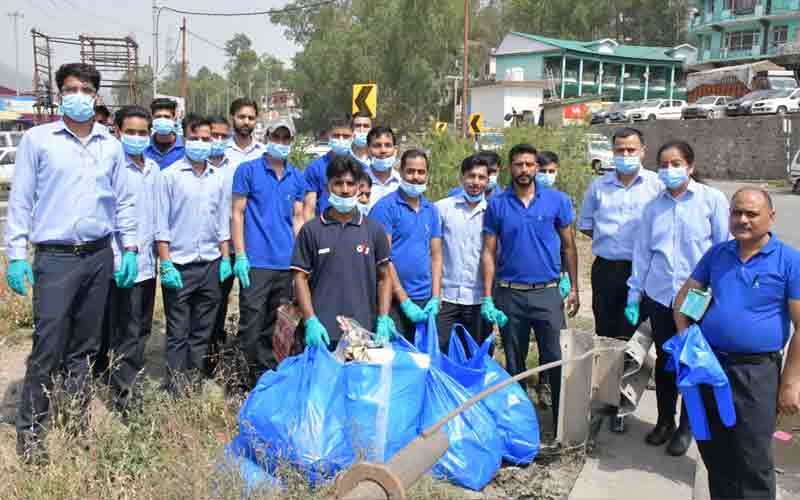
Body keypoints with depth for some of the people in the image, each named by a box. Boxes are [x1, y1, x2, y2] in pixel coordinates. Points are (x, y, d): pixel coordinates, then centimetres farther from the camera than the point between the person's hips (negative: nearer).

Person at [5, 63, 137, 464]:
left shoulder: (111, 145, 9)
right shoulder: (37, 139, 0)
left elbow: (124, 200, 13)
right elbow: (20, 200, -1)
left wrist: (130, 247, 6)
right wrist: (15, 255, -7)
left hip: (100, 256, 3)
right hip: (55, 257, -3)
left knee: (85, 347, 12)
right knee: (48, 347, -4)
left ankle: (78, 422, 24)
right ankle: (30, 431, 10)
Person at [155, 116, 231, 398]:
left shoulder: (218, 177, 10)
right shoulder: (170, 176, -2)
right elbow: (161, 224, -5)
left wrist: (225, 258, 8)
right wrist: (166, 264, -10)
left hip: (211, 264, 4)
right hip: (180, 265, -4)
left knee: (203, 331, 10)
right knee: (178, 333, 2)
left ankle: (195, 381, 21)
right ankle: (177, 389, 11)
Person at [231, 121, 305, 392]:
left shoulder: (297, 177, 13)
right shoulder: (248, 170, 1)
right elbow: (237, 213, -1)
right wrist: (240, 255, -9)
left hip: (287, 263, 4)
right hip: (256, 261, -4)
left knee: (276, 326, 12)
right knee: (252, 322, -3)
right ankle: (248, 374, 10)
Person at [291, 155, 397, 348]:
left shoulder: (374, 229, 6)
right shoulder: (311, 230, 3)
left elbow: (384, 277, 9)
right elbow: (301, 277, 2)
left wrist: (383, 319, -2)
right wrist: (311, 321, -8)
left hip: (365, 332, 1)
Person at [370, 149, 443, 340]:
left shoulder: (431, 210, 12)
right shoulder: (385, 207, -7)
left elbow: (436, 255, 13)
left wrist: (436, 297, 2)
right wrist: (405, 301, -13)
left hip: (425, 302, 5)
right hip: (394, 301, -5)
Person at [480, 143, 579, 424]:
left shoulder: (557, 200, 0)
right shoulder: (497, 205, 1)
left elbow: (568, 247, 5)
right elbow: (488, 253, 1)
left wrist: (574, 289, 1)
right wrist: (487, 298, -4)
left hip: (547, 293, -1)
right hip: (510, 295, 1)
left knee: (555, 360, 1)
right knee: (514, 363, 13)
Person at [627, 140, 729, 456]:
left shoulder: (712, 200, -5)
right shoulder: (653, 206, 5)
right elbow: (642, 252, 9)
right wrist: (633, 296, 8)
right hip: (660, 297, 3)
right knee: (664, 361, 13)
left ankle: (686, 427, 26)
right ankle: (664, 421, 31)